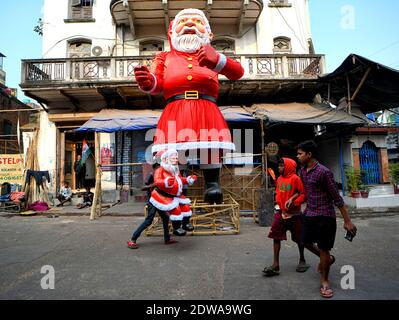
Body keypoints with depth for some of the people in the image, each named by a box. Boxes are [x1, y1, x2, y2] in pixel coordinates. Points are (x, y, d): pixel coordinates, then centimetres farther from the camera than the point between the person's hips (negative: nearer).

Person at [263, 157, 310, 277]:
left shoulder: (295, 178, -14)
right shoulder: (279, 179, 6)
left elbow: (303, 193, -13)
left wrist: (293, 201, -23)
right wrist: (279, 202, 2)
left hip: (294, 214, -5)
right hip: (281, 212, 6)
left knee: (298, 238, 11)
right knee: (276, 237, 0)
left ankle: (302, 260, 34)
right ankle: (276, 265, 6)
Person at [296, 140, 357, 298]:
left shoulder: (324, 172, -18)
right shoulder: (302, 171, 5)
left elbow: (337, 198, -15)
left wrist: (347, 221, -12)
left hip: (325, 215, -7)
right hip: (309, 213, 7)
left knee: (323, 248, 3)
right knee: (306, 242, 16)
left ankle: (324, 281, 21)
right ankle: (327, 259, 45)